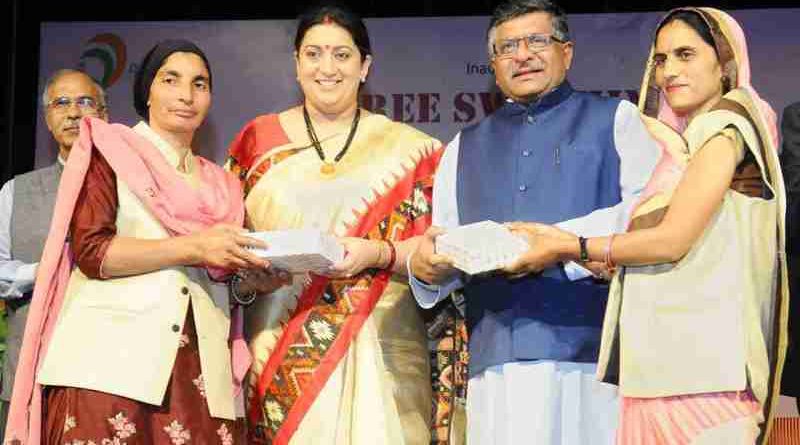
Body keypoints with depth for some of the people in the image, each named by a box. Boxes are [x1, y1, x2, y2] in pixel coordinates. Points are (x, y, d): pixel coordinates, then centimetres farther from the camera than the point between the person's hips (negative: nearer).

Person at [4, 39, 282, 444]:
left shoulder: (219, 184, 21)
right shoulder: (110, 149, 7)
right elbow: (91, 251, -6)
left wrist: (255, 269, 1)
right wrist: (194, 247, -12)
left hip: (197, 370, 4)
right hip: (113, 359, -4)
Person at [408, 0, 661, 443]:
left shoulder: (614, 119, 11)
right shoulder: (464, 148, 23)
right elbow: (445, 248, 17)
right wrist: (424, 267, -7)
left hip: (593, 350, -3)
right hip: (495, 362, 3)